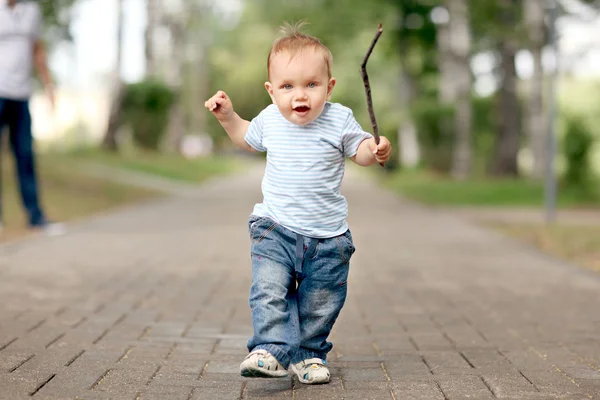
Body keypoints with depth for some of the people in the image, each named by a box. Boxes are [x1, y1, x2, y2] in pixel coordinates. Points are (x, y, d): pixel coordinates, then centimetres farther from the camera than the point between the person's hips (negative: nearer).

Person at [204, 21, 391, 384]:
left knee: (320, 301, 10)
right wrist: (228, 117, 8)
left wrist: (376, 150, -19)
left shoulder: (339, 119, -10)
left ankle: (310, 353, 27)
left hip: (327, 235, 0)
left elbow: (359, 149, 3)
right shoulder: (270, 120, -1)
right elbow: (248, 139, 21)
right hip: (275, 230, 1)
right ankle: (270, 349, -18)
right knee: (269, 289, -18)